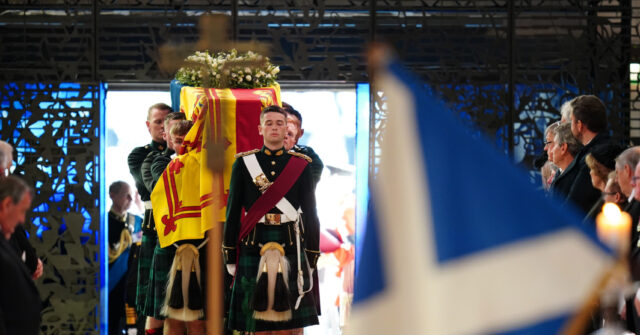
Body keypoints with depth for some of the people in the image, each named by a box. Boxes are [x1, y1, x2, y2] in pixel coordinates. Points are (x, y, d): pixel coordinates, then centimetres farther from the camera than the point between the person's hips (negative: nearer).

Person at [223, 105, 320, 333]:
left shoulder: (301, 165, 7)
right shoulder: (243, 163, 5)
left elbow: (310, 213, 8)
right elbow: (232, 211, 6)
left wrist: (311, 258, 4)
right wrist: (230, 257, 3)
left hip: (291, 247, 0)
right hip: (254, 247, 0)